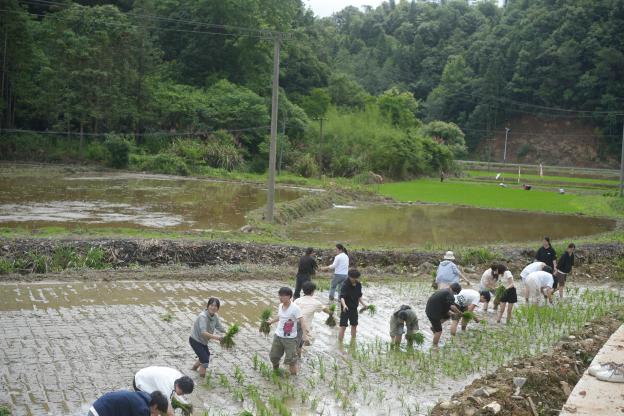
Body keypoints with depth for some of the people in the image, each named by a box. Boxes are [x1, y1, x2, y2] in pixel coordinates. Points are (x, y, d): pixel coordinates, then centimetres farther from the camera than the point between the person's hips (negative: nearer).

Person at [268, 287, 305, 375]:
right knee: (273, 356, 13)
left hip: (290, 338, -6)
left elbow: (302, 321, -22)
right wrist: (271, 322, 33)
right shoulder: (280, 306, 1)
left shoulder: (295, 308, -20)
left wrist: (304, 334, -32)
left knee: (290, 359, -5)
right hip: (278, 336, 6)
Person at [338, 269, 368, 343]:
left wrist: (363, 304, 1)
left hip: (354, 308, 7)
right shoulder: (345, 285, -21)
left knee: (354, 325, 17)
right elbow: (342, 297, -33)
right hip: (346, 309, -7)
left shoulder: (358, 285, 1)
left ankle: (353, 342, 34)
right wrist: (344, 305, -49)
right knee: (343, 326, -7)